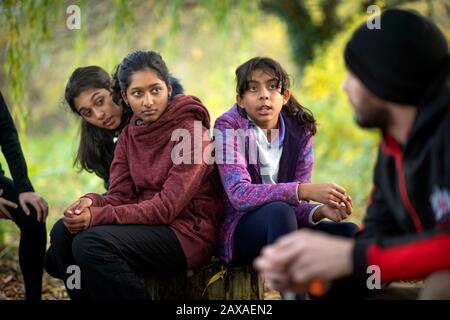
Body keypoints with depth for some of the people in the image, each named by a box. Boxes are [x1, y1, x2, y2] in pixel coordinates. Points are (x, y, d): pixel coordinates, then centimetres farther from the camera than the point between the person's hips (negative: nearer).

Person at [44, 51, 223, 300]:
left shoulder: (190, 132, -11)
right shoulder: (129, 134, 11)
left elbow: (167, 206, -18)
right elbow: (121, 195, 5)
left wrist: (98, 216, -24)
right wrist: (93, 203, -19)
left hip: (188, 232, -7)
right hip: (145, 223, 7)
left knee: (91, 243, -26)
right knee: (64, 233, -12)